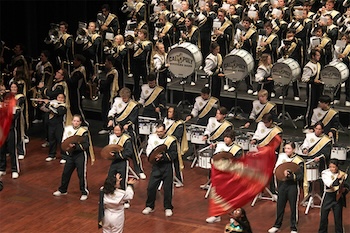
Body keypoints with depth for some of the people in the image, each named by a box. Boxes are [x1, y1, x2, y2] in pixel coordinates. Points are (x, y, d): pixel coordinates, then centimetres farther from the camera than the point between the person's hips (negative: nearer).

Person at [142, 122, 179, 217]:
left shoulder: (171, 140, -7)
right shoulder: (152, 138, 3)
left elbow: (174, 155, -11)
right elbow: (148, 151, 2)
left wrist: (163, 156, -21)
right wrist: (154, 156, -18)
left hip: (167, 166, -2)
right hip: (156, 166, 2)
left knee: (167, 188, 4)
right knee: (151, 187, 2)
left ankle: (168, 208, 18)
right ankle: (149, 206, 19)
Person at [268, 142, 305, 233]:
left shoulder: (298, 161, -11)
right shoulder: (282, 157, 6)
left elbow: (300, 177, -15)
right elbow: (276, 171, 14)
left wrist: (290, 175, -28)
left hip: (293, 185, -5)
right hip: (282, 184, 5)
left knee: (293, 207, 4)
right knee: (280, 206, 13)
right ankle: (277, 225, 27)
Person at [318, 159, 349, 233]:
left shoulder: (343, 174, -5)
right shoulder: (325, 173, -7)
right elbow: (329, 184, -22)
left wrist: (345, 190, -18)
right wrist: (338, 178, -29)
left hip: (338, 197, 0)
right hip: (328, 197, 0)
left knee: (338, 218, 4)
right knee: (323, 217, 7)